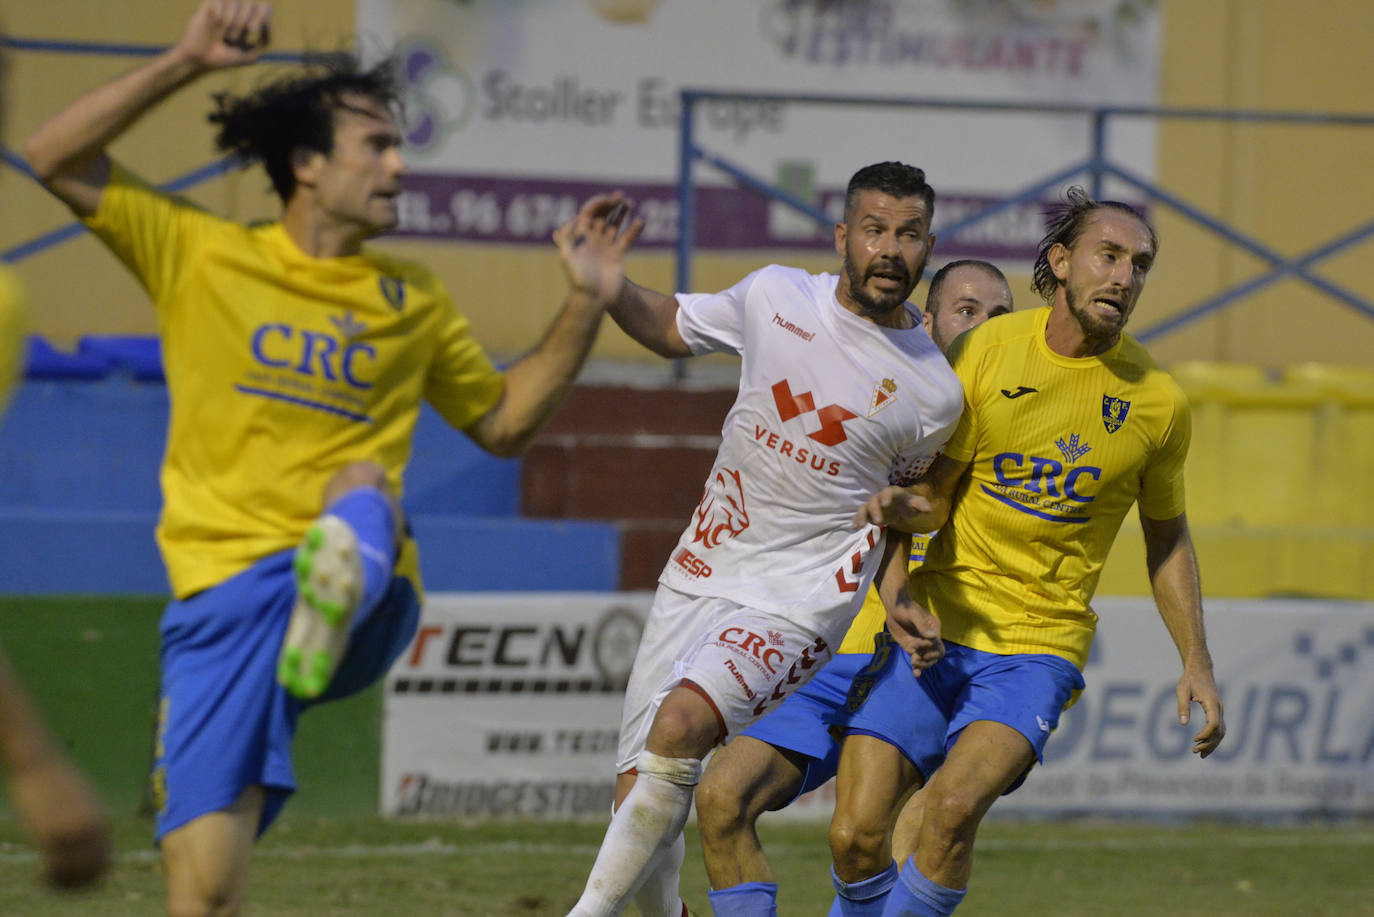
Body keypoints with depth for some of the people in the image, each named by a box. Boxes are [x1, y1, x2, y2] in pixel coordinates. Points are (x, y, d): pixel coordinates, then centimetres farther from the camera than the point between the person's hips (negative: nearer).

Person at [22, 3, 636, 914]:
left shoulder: (413, 300, 17)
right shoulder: (201, 256, 8)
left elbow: (504, 421, 25)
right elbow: (55, 160, 1)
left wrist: (585, 305, 15)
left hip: (372, 600, 1)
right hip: (226, 592, -1)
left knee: (365, 485, -36)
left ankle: (339, 590, -68)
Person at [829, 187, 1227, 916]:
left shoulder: (1155, 400, -1)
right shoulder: (985, 351, -3)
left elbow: (1167, 539, 14)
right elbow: (935, 491, 1)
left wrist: (1196, 662, 6)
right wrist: (905, 506, -23)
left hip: (1039, 648, -1)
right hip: (936, 625, 1)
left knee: (955, 803, -28)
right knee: (855, 833, -9)